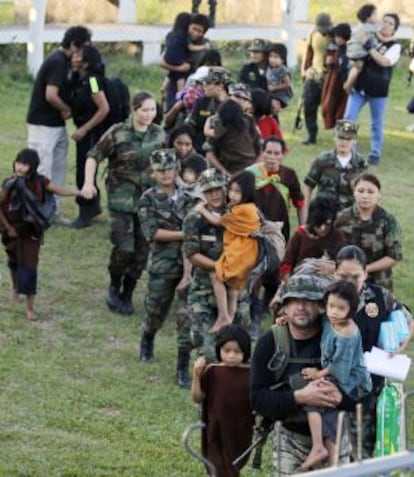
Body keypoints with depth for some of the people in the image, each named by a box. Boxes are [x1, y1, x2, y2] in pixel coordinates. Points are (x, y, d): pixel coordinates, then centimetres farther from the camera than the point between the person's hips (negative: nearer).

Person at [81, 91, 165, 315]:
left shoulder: (159, 134, 4)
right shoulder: (118, 133, -9)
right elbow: (94, 156, -4)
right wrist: (89, 182, -16)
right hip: (122, 198, -4)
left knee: (142, 251, 5)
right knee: (124, 248, -13)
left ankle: (126, 296, 20)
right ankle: (114, 287, 14)